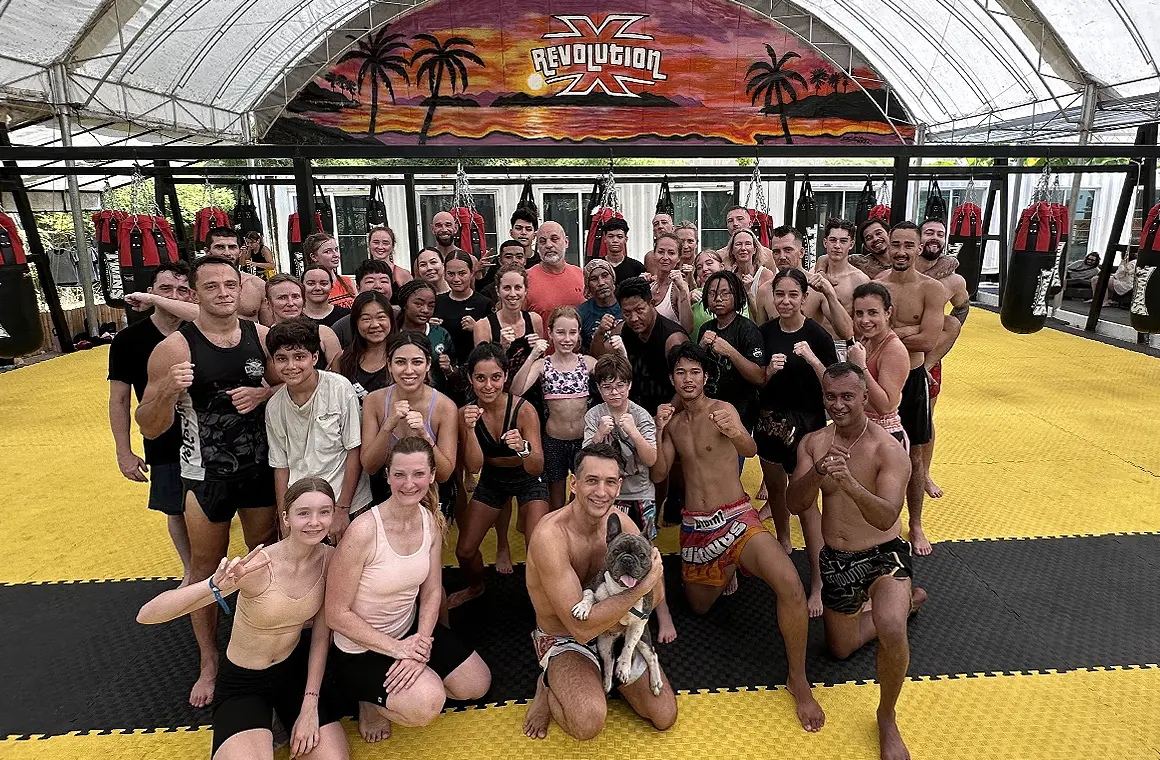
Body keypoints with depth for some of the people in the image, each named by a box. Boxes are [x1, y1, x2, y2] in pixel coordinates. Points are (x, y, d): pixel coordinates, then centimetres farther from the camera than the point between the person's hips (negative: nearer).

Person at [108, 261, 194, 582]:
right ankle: (190, 570, 35)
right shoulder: (129, 340, -6)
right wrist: (124, 453, -3)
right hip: (164, 447, 0)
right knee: (176, 511, 14)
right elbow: (119, 400, -1)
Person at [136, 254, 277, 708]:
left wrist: (264, 393, -14)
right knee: (204, 568, 11)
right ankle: (209, 663, 30)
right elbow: (149, 428, -11)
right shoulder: (175, 348, -13)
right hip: (206, 475, -2)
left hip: (262, 468, 3)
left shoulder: (263, 336, -4)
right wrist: (168, 390, -30)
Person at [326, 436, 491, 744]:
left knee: (477, 684, 7)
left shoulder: (431, 521, -10)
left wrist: (421, 641, -18)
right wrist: (395, 648, -23)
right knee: (427, 703, -27)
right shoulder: (363, 532, -30)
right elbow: (337, 614, -22)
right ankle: (373, 700, 4)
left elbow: (432, 592, -3)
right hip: (361, 648, -6)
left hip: (411, 630, 6)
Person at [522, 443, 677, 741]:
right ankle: (548, 686, 2)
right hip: (563, 640, -5)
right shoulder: (551, 536, -30)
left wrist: (654, 574, -26)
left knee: (665, 717, 0)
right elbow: (581, 627, -32)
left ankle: (603, 672, 21)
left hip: (615, 630, 6)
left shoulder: (619, 521, -10)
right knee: (588, 722, -30)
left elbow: (655, 599, -4)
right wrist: (640, 587, -34)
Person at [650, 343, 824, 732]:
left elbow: (750, 451, -28)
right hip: (694, 525, 5)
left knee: (790, 585, -29)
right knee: (699, 606, 18)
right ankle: (725, 571, 48)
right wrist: (659, 431, -11)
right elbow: (658, 474, 4)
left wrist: (736, 433, -52)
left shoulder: (722, 410, -9)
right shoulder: (673, 421, 7)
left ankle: (799, 681, -9)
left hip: (736, 519, -5)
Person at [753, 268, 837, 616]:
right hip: (770, 419, 5)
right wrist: (769, 371, -14)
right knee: (774, 486, 21)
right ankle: (783, 543, 47)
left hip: (806, 424, -5)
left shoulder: (817, 335, -12)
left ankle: (817, 582, 6)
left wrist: (812, 359, -28)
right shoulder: (765, 332, 0)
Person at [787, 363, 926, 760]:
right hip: (835, 559, 5)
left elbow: (886, 518, -30)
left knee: (891, 631, -36)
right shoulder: (813, 443, -5)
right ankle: (908, 601, 49)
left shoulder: (889, 450, -18)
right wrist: (817, 473, -34)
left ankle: (887, 719, -5)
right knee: (841, 648, 23)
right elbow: (796, 504, -14)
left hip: (883, 556, -5)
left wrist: (849, 483, -48)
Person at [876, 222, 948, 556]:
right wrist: (906, 331, -21)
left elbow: (928, 341, -18)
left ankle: (916, 526, 31)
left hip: (912, 379, 0)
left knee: (914, 458, 13)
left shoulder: (932, 289, -8)